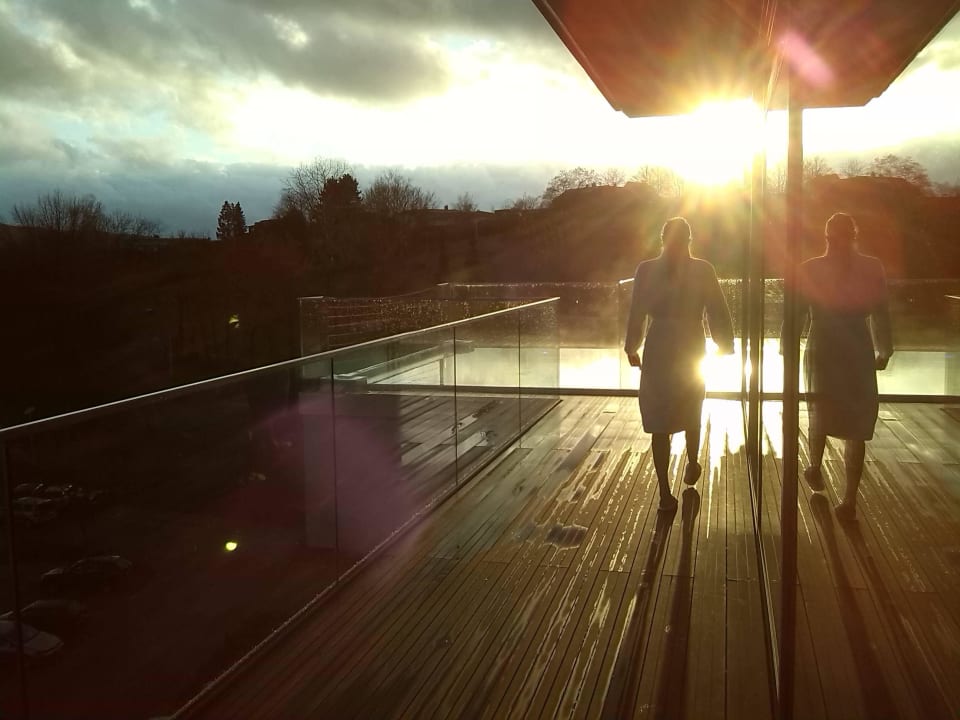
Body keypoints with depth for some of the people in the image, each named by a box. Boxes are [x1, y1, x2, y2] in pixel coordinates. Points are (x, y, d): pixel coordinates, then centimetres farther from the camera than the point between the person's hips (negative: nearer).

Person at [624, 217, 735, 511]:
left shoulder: (646, 270, -5)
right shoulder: (702, 270, -6)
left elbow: (636, 314, -1)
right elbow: (718, 313, -4)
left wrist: (632, 349, 11)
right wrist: (726, 347, 8)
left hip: (658, 351, -1)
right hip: (692, 351, 1)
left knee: (659, 421, 5)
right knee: (691, 411, 25)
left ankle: (665, 493, 3)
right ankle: (692, 465, 45)